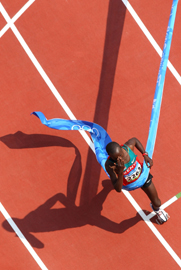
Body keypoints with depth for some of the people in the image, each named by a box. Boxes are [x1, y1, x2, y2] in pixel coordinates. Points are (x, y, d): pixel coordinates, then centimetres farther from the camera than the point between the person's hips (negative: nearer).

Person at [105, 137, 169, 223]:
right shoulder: (110, 165, -44)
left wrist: (145, 154, -14)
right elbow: (118, 189, -45)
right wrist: (120, 172, -59)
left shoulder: (129, 146, -36)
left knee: (157, 203, 14)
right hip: (128, 183, -2)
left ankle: (156, 208, 54)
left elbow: (135, 140, -7)